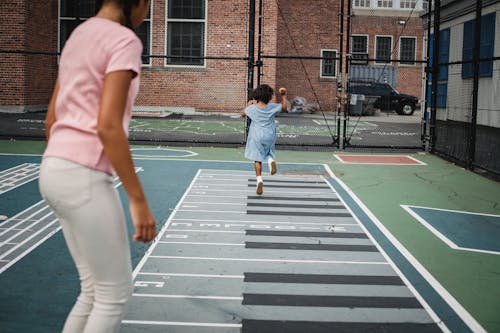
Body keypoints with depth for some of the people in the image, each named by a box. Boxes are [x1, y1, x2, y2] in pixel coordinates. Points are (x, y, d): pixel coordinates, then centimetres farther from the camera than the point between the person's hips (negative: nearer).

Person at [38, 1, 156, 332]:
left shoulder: (78, 37, 17)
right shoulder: (124, 41, -11)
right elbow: (107, 127, -20)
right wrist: (139, 200, -18)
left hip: (55, 169, 9)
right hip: (85, 176, -9)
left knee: (96, 290, 17)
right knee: (116, 293, 5)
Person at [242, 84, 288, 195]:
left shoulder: (252, 108, -9)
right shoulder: (272, 107, -8)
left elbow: (243, 113, 12)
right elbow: (284, 107, 9)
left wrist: (248, 105, 27)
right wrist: (284, 95, 13)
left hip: (257, 137, -1)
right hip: (269, 136, 1)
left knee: (257, 159, 7)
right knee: (268, 153, 24)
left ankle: (259, 180, -4)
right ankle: (271, 160, -12)